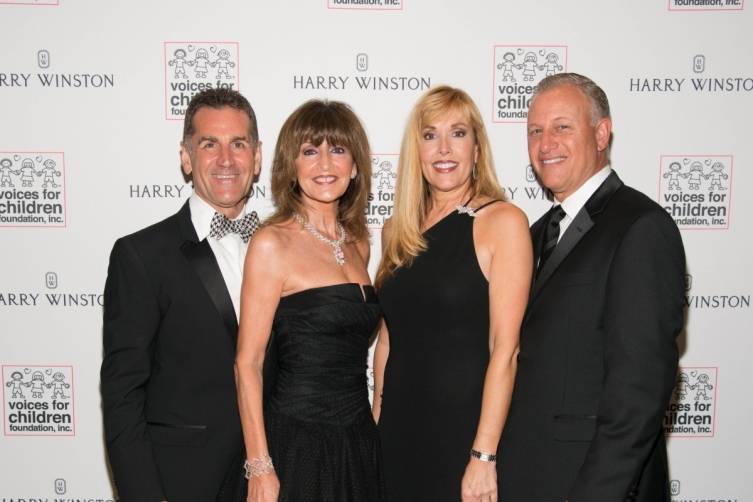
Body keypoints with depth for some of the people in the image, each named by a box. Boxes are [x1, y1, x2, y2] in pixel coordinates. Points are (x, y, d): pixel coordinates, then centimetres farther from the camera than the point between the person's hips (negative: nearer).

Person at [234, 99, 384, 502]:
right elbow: (247, 363, -12)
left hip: (358, 438, 6)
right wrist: (259, 469, -15)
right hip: (296, 442, -6)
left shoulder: (358, 243, 8)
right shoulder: (273, 243, -11)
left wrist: (369, 425, 8)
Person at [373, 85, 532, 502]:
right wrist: (376, 422, 7)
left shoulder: (503, 221, -10)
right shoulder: (397, 232, 6)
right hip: (399, 428, 5)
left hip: (466, 428, -4)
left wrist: (483, 456, -16)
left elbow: (505, 350, -14)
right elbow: (386, 338, 11)